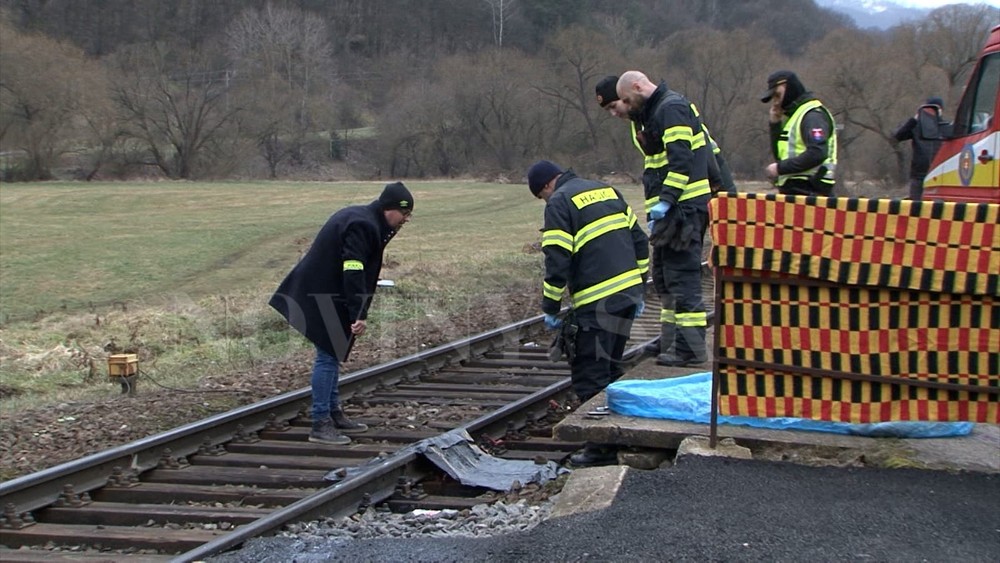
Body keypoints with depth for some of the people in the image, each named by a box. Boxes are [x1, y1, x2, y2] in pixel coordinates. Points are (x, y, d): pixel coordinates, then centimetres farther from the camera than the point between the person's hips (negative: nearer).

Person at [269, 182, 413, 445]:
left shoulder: (361, 219, 12)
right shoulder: (362, 226, -21)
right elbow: (353, 273, -28)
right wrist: (359, 315, -30)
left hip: (324, 293, 11)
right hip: (323, 297, -11)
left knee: (332, 354, 17)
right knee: (328, 356, -8)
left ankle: (334, 413, 27)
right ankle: (320, 424, -6)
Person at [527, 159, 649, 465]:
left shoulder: (559, 203, -6)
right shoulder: (606, 190, 17)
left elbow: (557, 261, -13)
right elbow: (639, 239, 18)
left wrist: (550, 308, -4)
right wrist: (639, 288, 22)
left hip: (597, 302, -8)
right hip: (628, 292, 8)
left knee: (590, 376, -1)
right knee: (611, 368, 19)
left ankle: (601, 445, -1)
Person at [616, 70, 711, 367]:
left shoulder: (672, 108, -12)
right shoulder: (655, 111, 21)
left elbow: (681, 160, -22)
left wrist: (665, 200, -24)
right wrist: (656, 208, 19)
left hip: (685, 206, -11)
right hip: (672, 209, 11)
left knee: (682, 275, -10)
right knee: (663, 274, 16)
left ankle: (690, 348, -8)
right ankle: (672, 340, 24)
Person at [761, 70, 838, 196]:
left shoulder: (813, 115, -10)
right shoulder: (793, 116, 21)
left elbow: (817, 154, -24)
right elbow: (779, 155, 22)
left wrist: (781, 168, -19)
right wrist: (775, 124, 10)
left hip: (808, 191, -10)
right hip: (793, 191, 10)